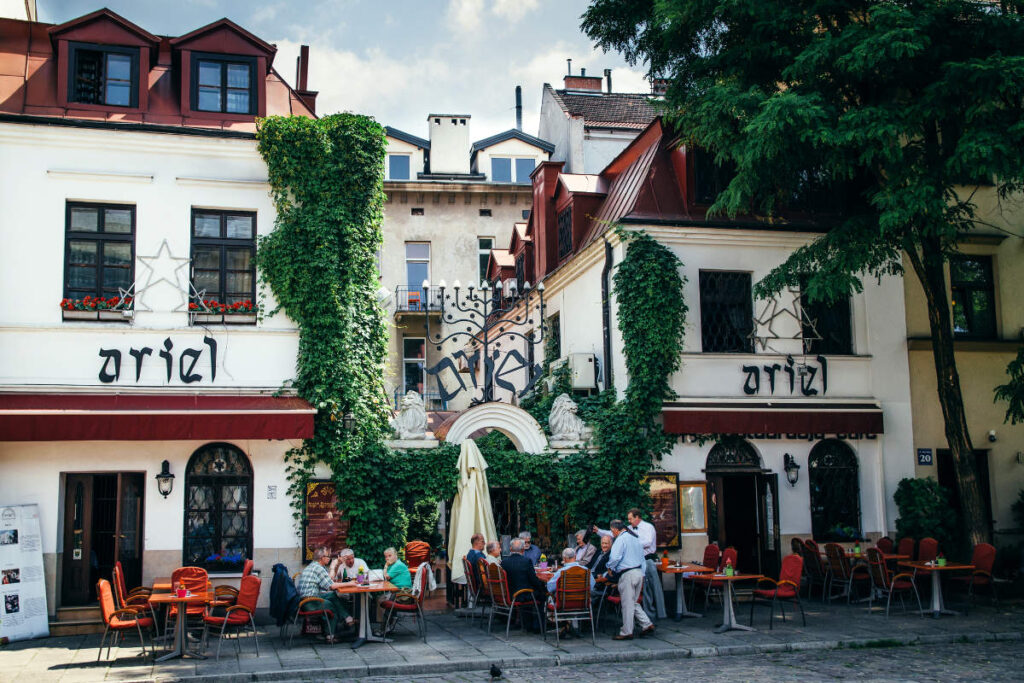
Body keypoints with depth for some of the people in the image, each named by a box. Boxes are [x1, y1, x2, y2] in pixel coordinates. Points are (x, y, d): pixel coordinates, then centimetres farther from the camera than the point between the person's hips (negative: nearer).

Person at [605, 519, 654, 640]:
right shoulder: (635, 538, 17)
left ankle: (627, 632, 4)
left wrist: (610, 567, -2)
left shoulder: (620, 539, -11)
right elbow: (642, 558, 19)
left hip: (627, 574, -8)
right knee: (632, 603, 17)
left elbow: (615, 557, -22)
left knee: (627, 604, -1)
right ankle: (647, 625, 10)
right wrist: (642, 576, 21)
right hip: (639, 571, 8)